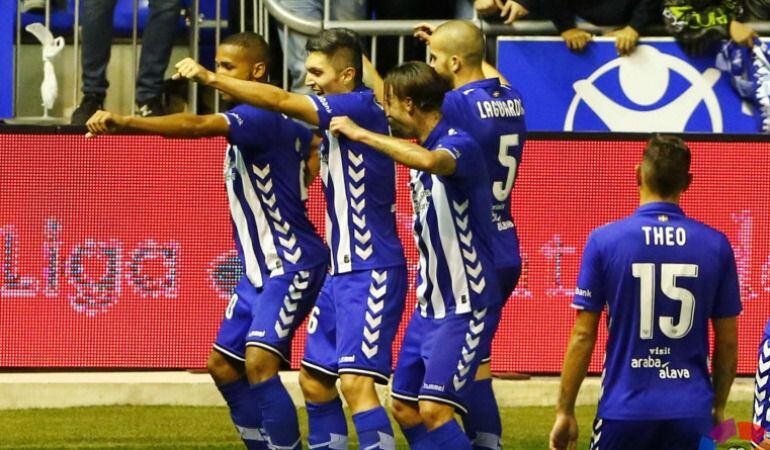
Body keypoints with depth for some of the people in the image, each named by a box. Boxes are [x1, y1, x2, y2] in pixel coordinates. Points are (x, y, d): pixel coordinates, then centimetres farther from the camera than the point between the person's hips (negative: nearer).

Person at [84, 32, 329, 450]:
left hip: (291, 265, -11)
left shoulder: (261, 117, -19)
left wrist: (124, 122, -45)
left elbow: (196, 126, -36)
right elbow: (314, 147, 31)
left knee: (259, 363, -22)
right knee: (223, 365, 11)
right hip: (259, 268, 11)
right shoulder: (280, 121, 11)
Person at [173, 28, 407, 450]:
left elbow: (281, 101, -25)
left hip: (371, 272, -10)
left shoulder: (362, 106, -14)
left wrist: (210, 78, -26)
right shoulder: (337, 116, 13)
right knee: (314, 378, 12)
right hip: (340, 271, 10)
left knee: (355, 381, -17)